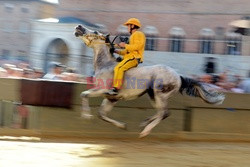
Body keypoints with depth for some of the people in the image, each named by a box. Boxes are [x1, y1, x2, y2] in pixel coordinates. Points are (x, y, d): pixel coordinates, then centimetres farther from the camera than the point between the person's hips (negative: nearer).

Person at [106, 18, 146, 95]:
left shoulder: (138, 34, -1)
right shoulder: (133, 36, 30)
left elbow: (138, 46, -18)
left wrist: (125, 45, -11)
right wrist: (117, 51, 20)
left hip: (134, 58, -11)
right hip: (130, 57, 11)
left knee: (118, 68, -29)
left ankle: (115, 88, -39)